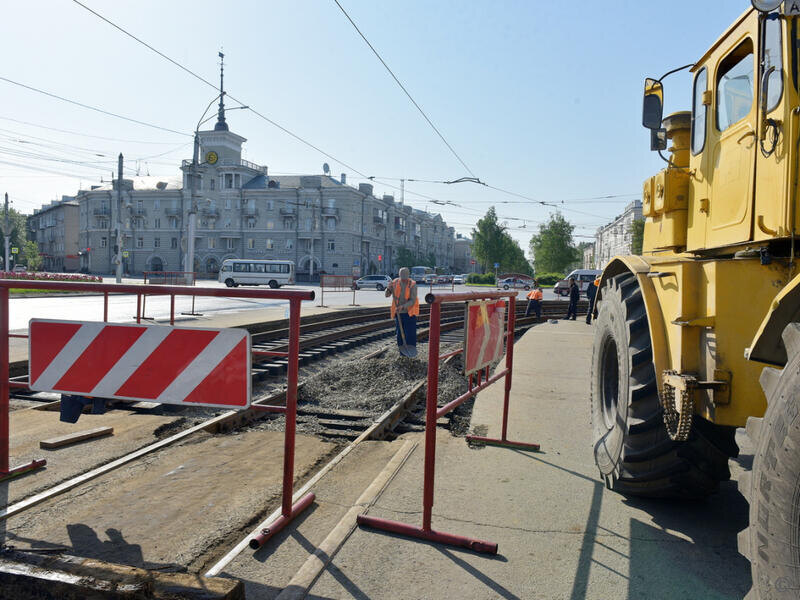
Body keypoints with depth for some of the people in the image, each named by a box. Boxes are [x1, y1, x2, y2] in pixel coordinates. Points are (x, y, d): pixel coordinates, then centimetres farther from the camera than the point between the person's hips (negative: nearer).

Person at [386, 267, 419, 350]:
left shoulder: (412, 285, -16)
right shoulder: (395, 283, -4)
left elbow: (412, 301, -21)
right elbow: (386, 295, -6)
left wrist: (402, 306, -36)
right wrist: (389, 288, -27)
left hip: (410, 313, -4)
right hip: (399, 313, 4)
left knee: (410, 334, -7)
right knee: (400, 334, 7)